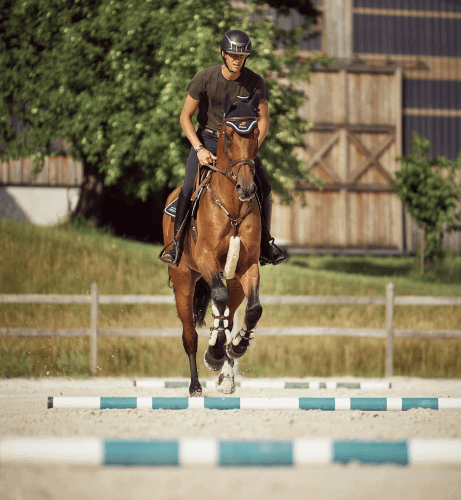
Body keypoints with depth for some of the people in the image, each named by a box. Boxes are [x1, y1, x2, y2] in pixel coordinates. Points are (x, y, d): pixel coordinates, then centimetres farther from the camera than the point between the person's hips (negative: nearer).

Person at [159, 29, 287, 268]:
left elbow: (263, 119, 0)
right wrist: (199, 149, -19)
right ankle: (177, 244, -7)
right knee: (189, 188, -20)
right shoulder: (205, 78, -16)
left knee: (264, 189, -9)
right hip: (207, 139, -2)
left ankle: (265, 244, 8)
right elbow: (185, 117, -9)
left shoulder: (255, 82, -11)